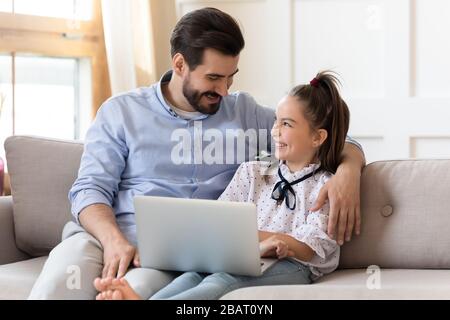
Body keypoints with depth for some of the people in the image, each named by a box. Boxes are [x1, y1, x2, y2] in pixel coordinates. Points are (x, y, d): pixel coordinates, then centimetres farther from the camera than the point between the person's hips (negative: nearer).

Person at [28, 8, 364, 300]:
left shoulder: (245, 113, 15)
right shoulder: (120, 112, 11)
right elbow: (90, 188, 3)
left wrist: (347, 170, -7)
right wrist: (113, 239, -17)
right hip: (107, 235, 0)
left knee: (134, 287, -35)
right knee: (60, 279, -35)